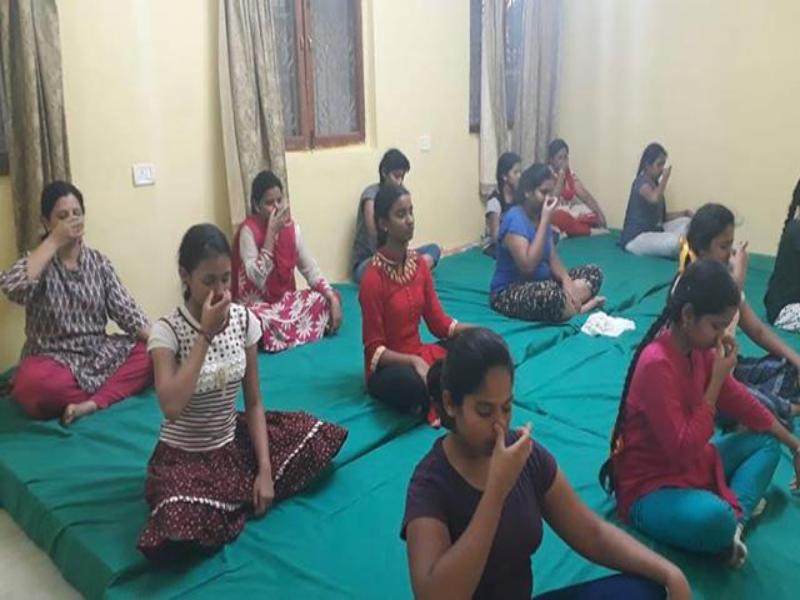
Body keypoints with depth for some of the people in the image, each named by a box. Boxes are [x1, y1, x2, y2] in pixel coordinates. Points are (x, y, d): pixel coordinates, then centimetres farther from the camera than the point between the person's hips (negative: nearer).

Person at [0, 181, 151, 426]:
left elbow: (126, 311, -1)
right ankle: (105, 393, -13)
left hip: (100, 354, 4)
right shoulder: (37, 262, -4)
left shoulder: (99, 261, 6)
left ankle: (92, 404, -26)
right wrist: (54, 241, -21)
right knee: (33, 383, -37)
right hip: (54, 361, -4)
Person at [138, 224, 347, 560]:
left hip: (233, 443, 5)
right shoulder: (167, 330, -19)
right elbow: (171, 408, -35)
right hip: (183, 457, -5)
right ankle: (242, 499, 1)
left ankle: (233, 499, 3)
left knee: (321, 437, -6)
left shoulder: (244, 319, -7)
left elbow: (254, 403, -1)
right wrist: (206, 333, -31)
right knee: (180, 535, -33)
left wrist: (265, 470, -9)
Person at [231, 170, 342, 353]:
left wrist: (333, 299, -15)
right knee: (264, 322, -39)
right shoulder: (248, 230, -16)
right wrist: (271, 233, -26)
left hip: (284, 299, 6)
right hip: (256, 305, -6)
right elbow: (257, 279, -25)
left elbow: (310, 269, -1)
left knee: (329, 300, -13)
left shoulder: (291, 227, -1)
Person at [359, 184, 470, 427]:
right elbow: (374, 350, -17)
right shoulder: (373, 278, -19)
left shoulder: (419, 264, 0)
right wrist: (414, 362, -31)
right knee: (410, 381, -40)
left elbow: (438, 322, 4)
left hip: (419, 354, 7)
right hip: (387, 368, -7)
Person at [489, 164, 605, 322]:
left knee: (593, 273, 3)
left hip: (541, 284, 9)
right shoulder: (515, 219, -20)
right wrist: (545, 221, -25)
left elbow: (552, 258, 7)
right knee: (553, 296, -39)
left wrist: (566, 280, -15)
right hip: (510, 293, -9)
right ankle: (579, 307, -10)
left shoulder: (540, 216, 6)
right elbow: (528, 266, -29)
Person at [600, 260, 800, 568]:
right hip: (649, 488, -10)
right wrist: (716, 380, -25)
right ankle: (731, 523, -1)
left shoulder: (700, 350, -2)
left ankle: (736, 519, -9)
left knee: (768, 441, 12)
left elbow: (738, 401, 13)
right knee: (712, 519, -38)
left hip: (692, 463, 10)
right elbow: (683, 450, -29)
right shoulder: (656, 365, -28)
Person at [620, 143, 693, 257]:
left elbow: (662, 217, 19)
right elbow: (654, 199, -35)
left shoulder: (655, 183, 14)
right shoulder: (641, 182, -12)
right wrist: (665, 178, -20)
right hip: (636, 238, -10)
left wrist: (684, 213, 6)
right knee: (675, 242, -31)